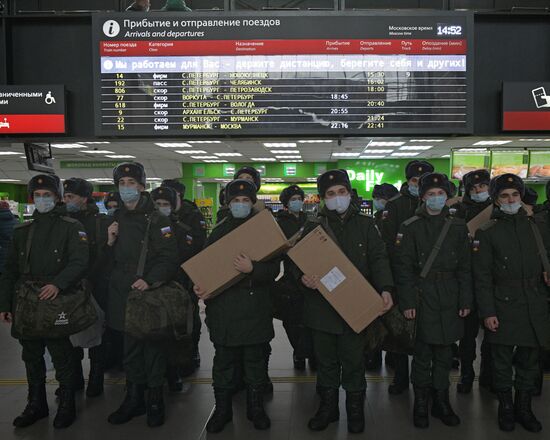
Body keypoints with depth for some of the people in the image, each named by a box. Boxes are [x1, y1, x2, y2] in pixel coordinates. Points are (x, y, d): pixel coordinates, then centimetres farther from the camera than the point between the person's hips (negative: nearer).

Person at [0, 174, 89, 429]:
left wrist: (58, 284, -31)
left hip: (57, 304, -5)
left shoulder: (71, 227, -2)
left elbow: (79, 262, -15)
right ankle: (36, 405, 30)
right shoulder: (23, 231, 13)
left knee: (62, 357, 3)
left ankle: (67, 406, 18)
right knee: (32, 358, 15)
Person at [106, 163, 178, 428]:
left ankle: (155, 400, 19)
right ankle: (134, 398, 28)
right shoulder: (117, 219, 11)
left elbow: (168, 258, -13)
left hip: (151, 292, -5)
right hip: (122, 293, 6)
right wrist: (110, 242, -2)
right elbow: (111, 261, 17)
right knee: (130, 347, 14)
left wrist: (149, 280, -25)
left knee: (153, 346, 5)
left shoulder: (156, 219, -7)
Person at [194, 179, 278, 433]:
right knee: (223, 360, 8)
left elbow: (273, 269, -5)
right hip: (223, 305, 1)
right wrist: (200, 287, -9)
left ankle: (256, 407, 26)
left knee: (255, 360, 10)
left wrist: (253, 269, -23)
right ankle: (222, 409, 23)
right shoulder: (218, 231, 8)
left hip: (255, 306, -1)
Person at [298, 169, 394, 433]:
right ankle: (328, 406, 28)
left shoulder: (365, 225, 6)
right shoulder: (313, 227, 6)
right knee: (326, 360, 11)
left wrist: (385, 289, -15)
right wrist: (304, 278, -18)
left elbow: (378, 258, 1)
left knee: (353, 361, 6)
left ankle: (355, 410, 24)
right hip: (321, 305, 1)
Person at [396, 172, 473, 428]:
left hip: (450, 299, 3)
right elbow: (404, 267, -5)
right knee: (423, 353, 2)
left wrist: (466, 301, 2)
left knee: (445, 353, 11)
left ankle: (441, 402, 24)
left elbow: (465, 268, 8)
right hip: (422, 298, -3)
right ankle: (421, 404, 16)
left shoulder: (457, 227, 8)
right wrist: (407, 302, -11)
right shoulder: (411, 227, -2)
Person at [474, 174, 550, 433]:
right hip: (503, 307, -3)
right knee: (503, 361, 6)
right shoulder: (486, 232, -2)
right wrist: (487, 312, -9)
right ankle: (506, 407, 24)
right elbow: (482, 276, -4)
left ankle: (524, 407, 28)